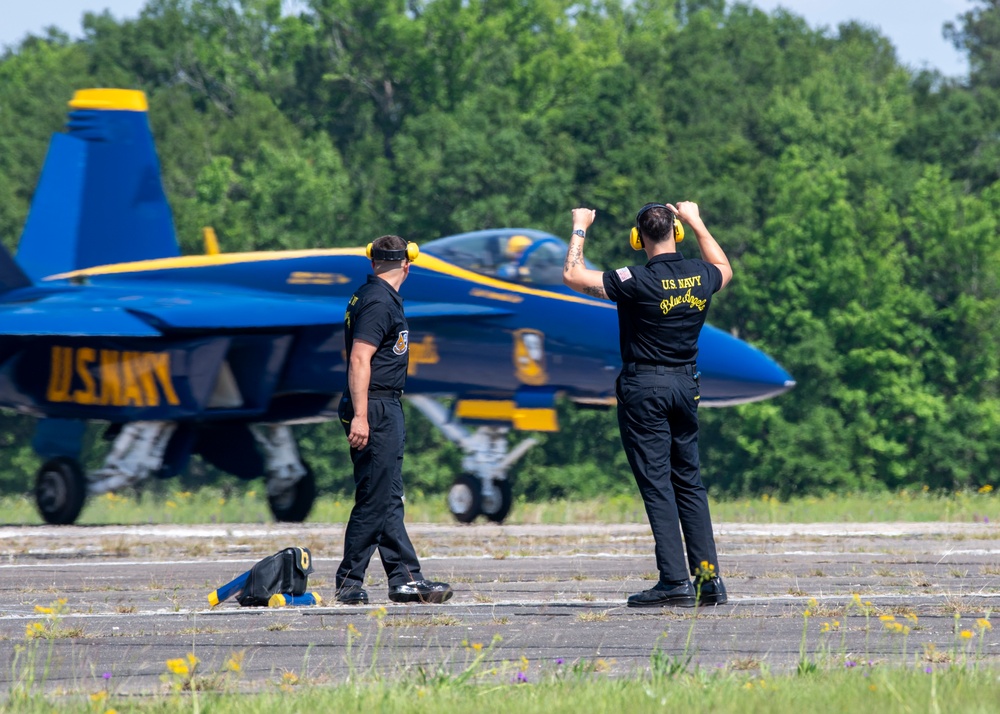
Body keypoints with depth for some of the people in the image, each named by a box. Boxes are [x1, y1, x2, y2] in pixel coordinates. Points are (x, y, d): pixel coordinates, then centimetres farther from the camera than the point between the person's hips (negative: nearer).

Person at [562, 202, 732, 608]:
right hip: (686, 383, 6)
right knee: (689, 482, 13)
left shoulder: (638, 283, -16)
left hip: (644, 387, -6)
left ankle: (675, 581, -12)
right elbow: (724, 269, 28)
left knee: (657, 484, -6)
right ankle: (709, 578, 9)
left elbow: (573, 275, -13)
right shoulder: (701, 277, 2)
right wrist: (696, 221, 36)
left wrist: (580, 228, 1)